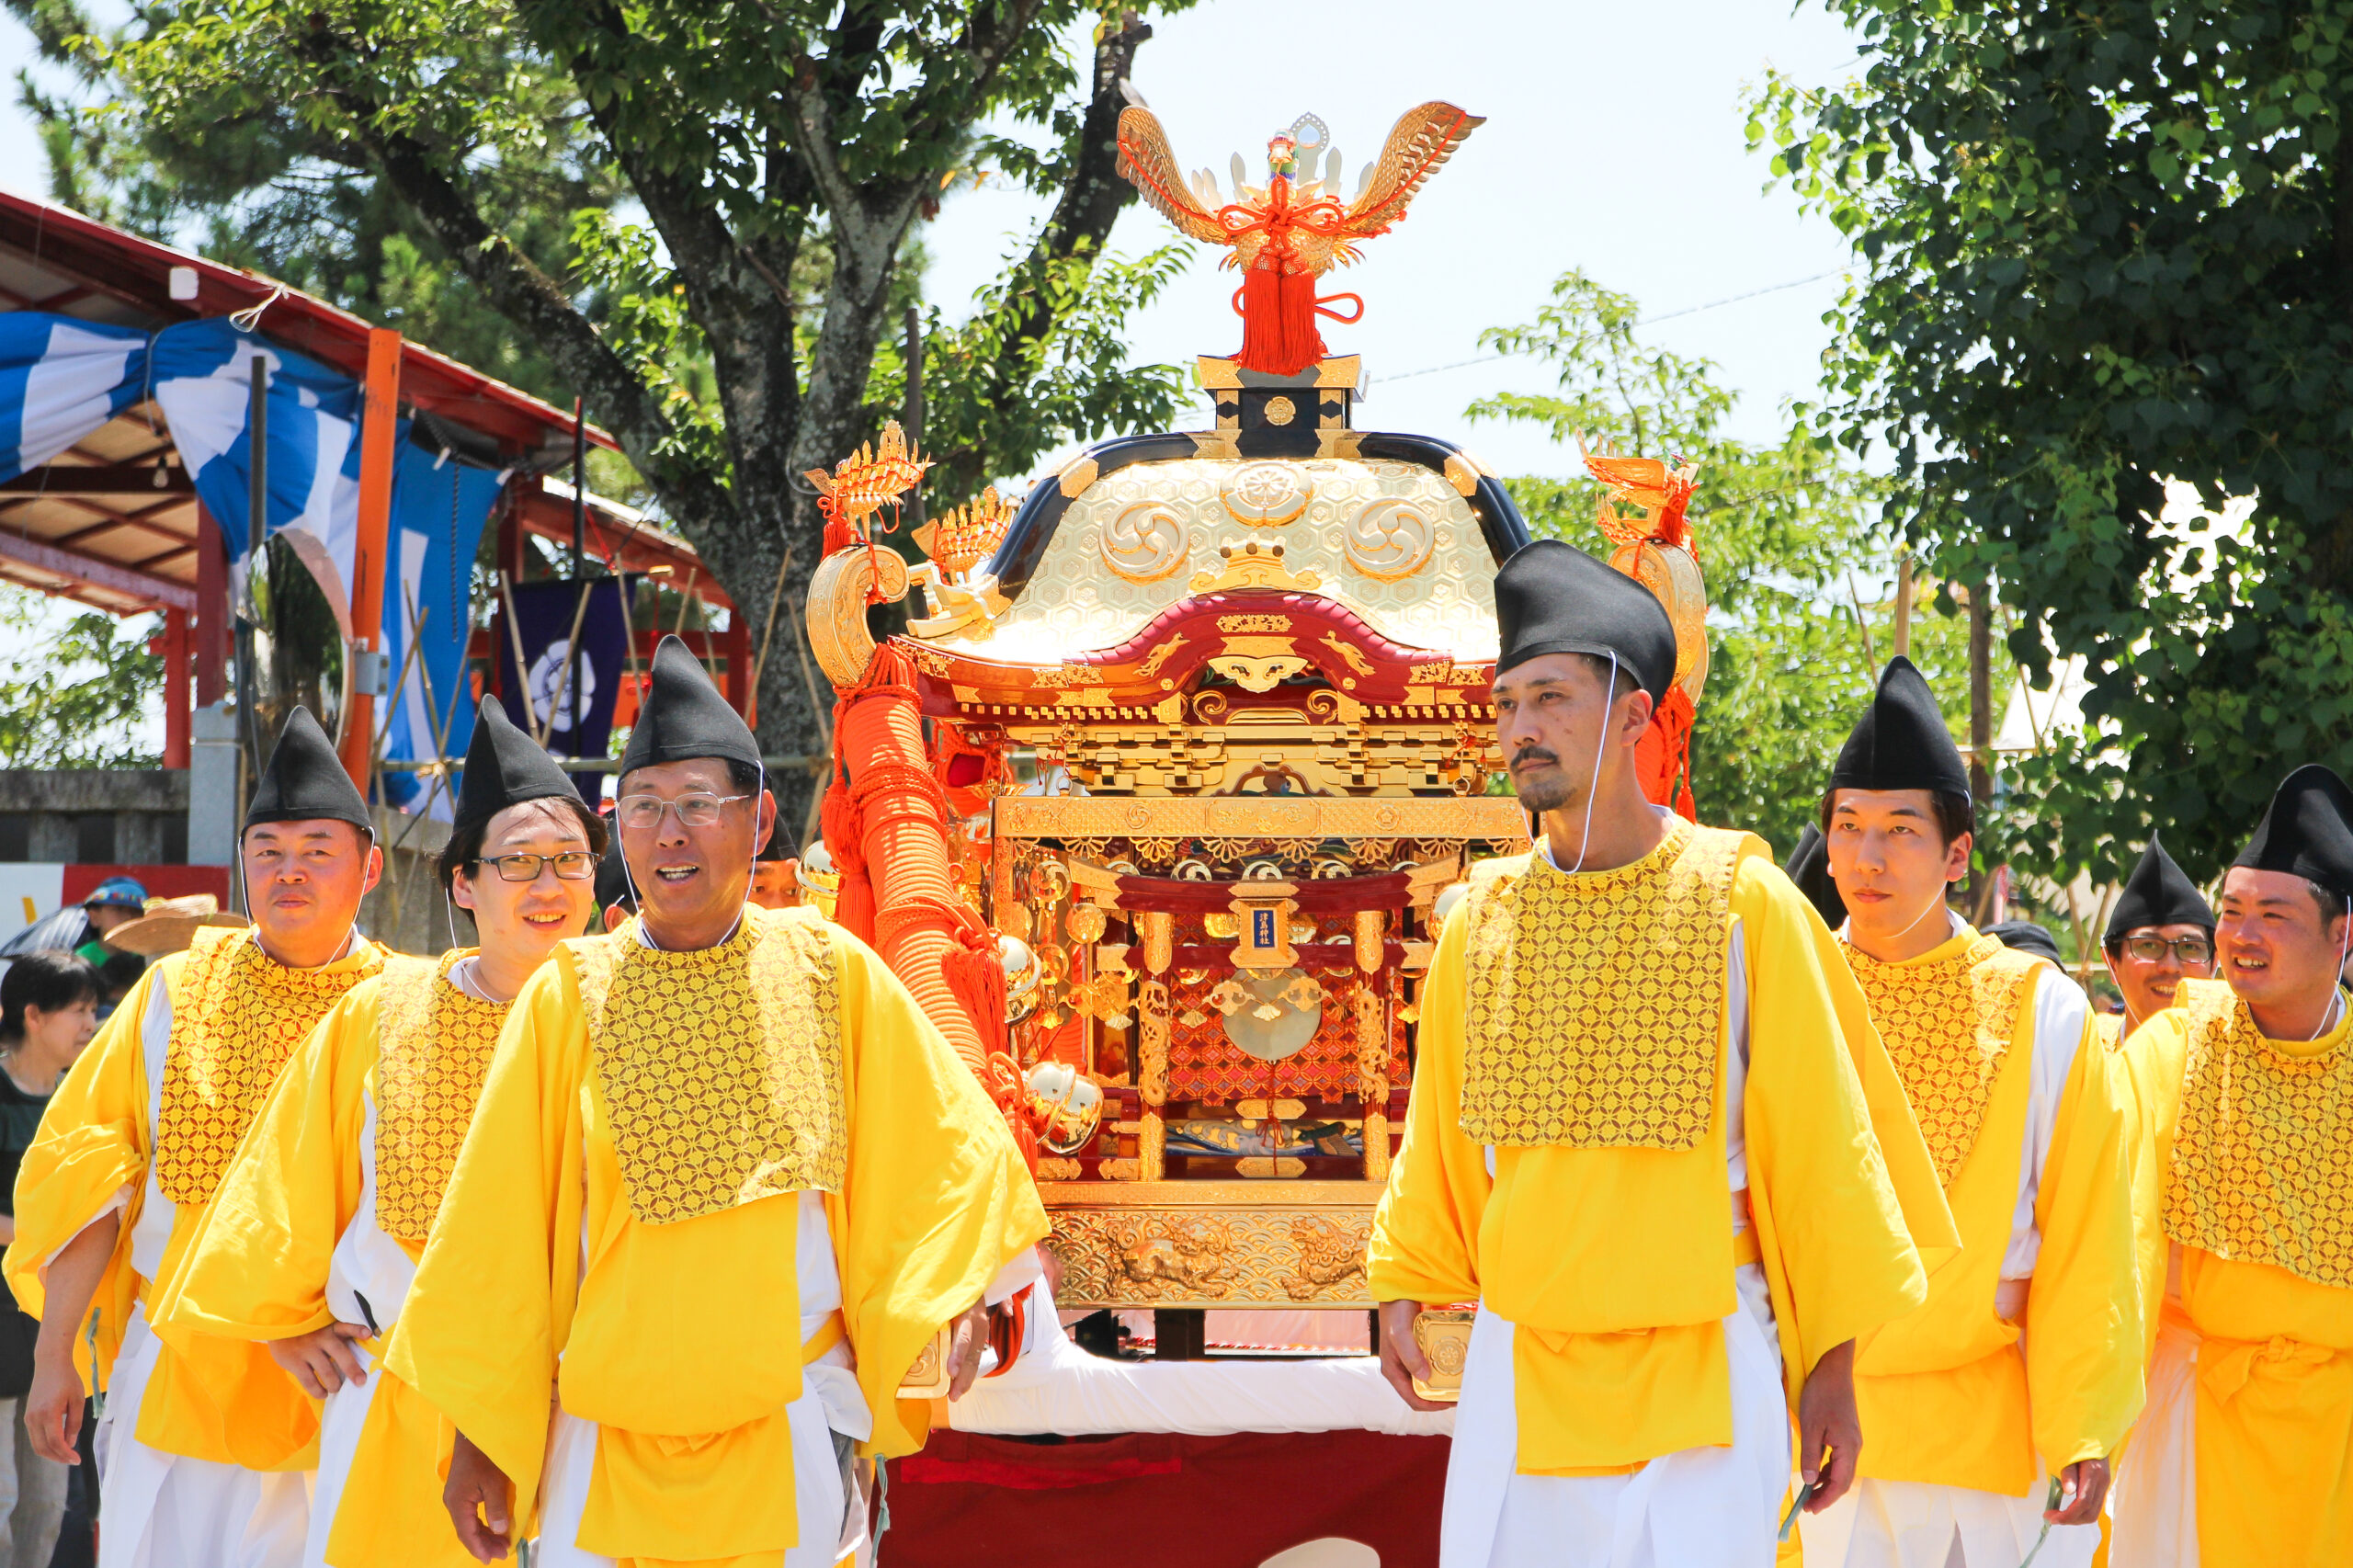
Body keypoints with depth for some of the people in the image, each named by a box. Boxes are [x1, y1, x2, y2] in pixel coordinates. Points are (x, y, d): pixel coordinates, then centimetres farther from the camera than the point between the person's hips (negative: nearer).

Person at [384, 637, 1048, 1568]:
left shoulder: (831, 974, 1)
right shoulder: (569, 998, 0)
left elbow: (942, 1152, 5)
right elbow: (500, 1227, 2)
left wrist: (952, 1297, -12)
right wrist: (475, 1435, 2)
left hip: (788, 1442, 0)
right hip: (608, 1443, 0)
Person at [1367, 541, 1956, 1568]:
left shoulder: (1743, 903, -5)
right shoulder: (1482, 917, 6)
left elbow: (1817, 1142, -1)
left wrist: (1830, 1364, -1)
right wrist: (1401, 1288, 11)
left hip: (1701, 1368, -3)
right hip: (1517, 1361, 3)